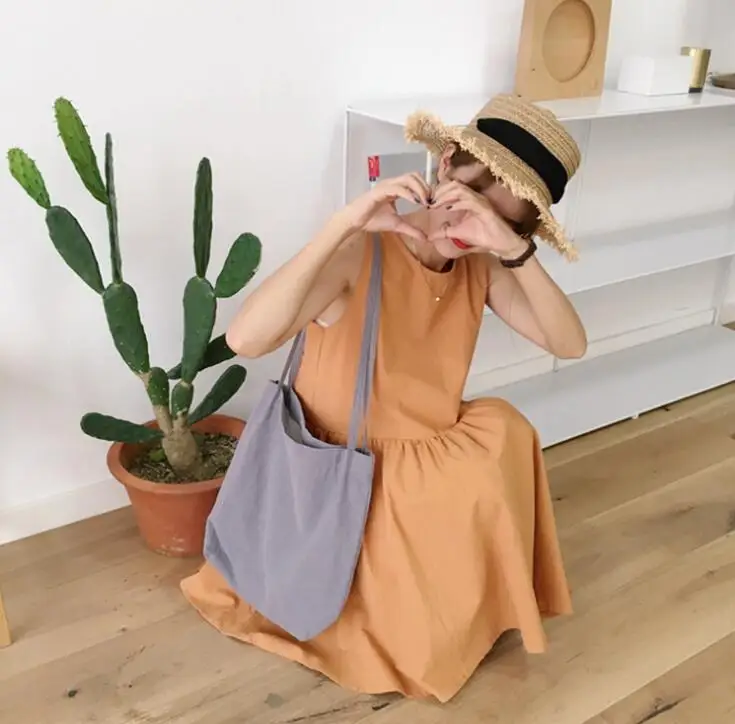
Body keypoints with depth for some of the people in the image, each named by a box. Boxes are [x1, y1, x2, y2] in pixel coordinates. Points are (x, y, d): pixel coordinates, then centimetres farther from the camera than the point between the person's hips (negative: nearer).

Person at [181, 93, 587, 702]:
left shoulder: (482, 268, -6)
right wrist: (345, 221, -43)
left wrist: (516, 249, -33)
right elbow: (244, 340, -40)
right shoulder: (361, 254, -26)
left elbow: (569, 344, -18)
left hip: (423, 460, 6)